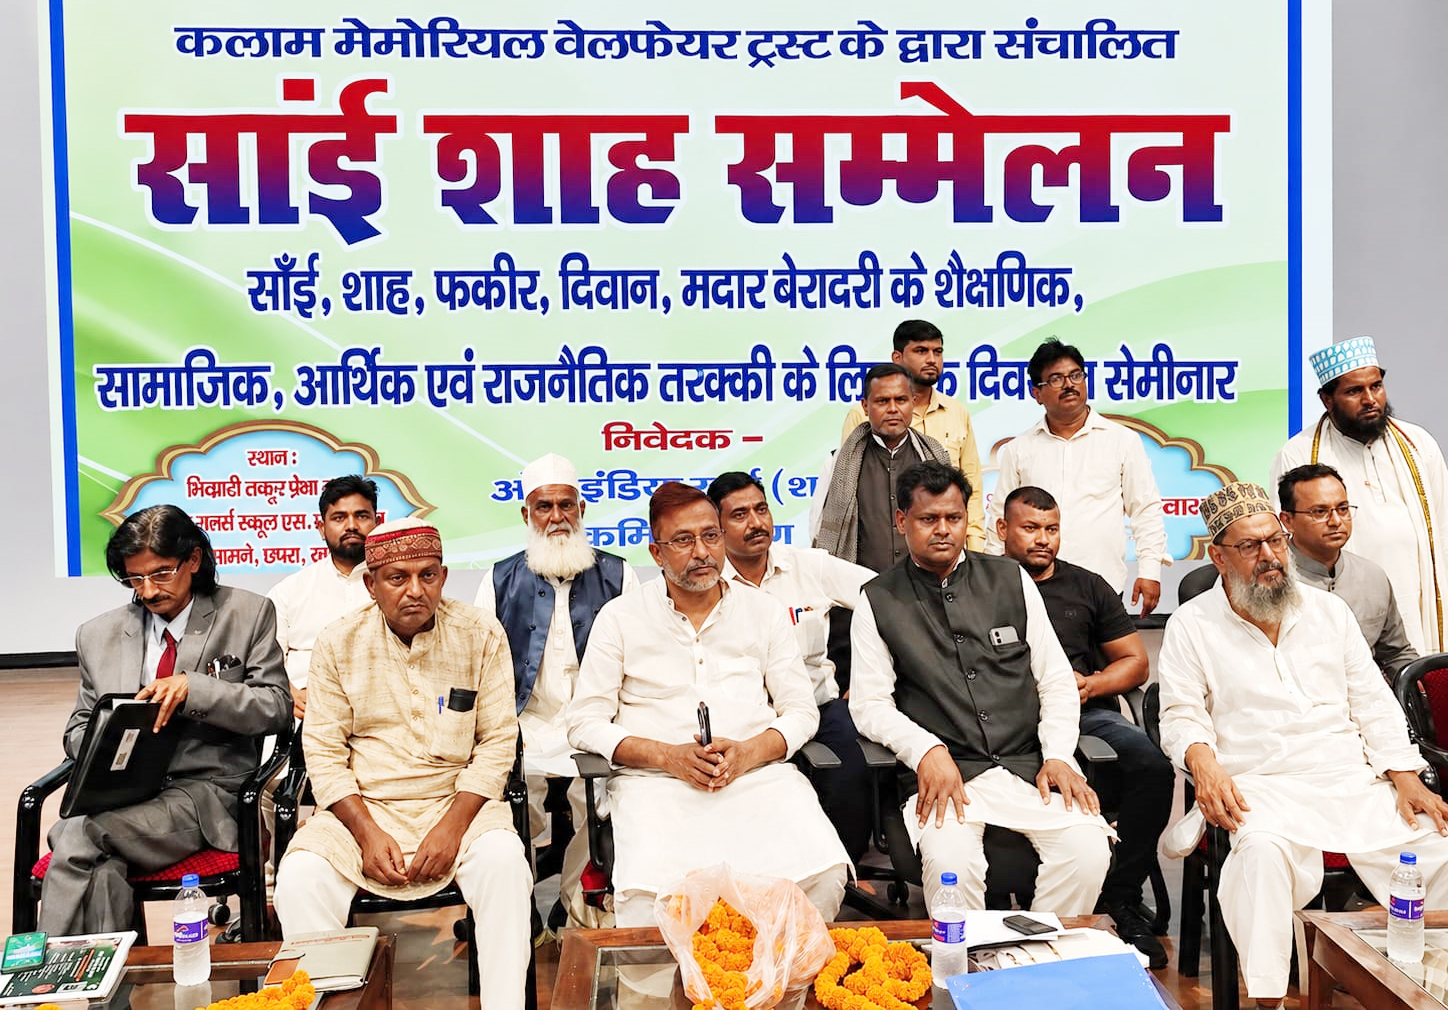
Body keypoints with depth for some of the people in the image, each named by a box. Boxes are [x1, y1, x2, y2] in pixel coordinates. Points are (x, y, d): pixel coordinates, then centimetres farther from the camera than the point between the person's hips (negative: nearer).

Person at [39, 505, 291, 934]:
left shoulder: (248, 614, 6)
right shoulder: (98, 636, 17)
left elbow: (276, 709, 0)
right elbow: (80, 728, 24)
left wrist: (192, 688, -15)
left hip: (207, 790, -3)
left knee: (76, 837, -28)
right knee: (104, 870, -33)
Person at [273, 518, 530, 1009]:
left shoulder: (480, 635, 0)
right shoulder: (339, 643, 2)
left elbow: (498, 742, -1)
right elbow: (323, 751, 1)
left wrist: (453, 825, -14)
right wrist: (367, 832, -13)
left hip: (456, 801, -1)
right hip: (361, 806, 1)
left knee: (504, 862, -29)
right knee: (299, 876, -25)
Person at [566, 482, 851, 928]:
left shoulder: (762, 610, 14)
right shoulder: (620, 617, 9)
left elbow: (802, 710, 12)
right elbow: (585, 723, 5)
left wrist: (749, 752, -8)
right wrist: (668, 756, -10)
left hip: (756, 775, 2)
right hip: (655, 782, -2)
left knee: (824, 873, -25)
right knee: (648, 891, -33)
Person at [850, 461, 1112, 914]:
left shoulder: (1011, 580, 12)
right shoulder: (878, 601, 5)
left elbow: (1057, 680, 12)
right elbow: (869, 703, 3)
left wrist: (1057, 757, -2)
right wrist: (926, 750, -14)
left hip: (1027, 766, 2)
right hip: (945, 774, -2)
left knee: (1088, 850, -22)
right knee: (951, 862, -30)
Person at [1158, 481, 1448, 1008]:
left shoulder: (1330, 610, 17)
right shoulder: (1192, 625, 6)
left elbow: (1373, 702, 16)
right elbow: (1182, 715, 1)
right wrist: (1204, 763, -20)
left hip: (1355, 781, 4)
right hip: (1260, 786, -4)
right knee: (1264, 849, -36)